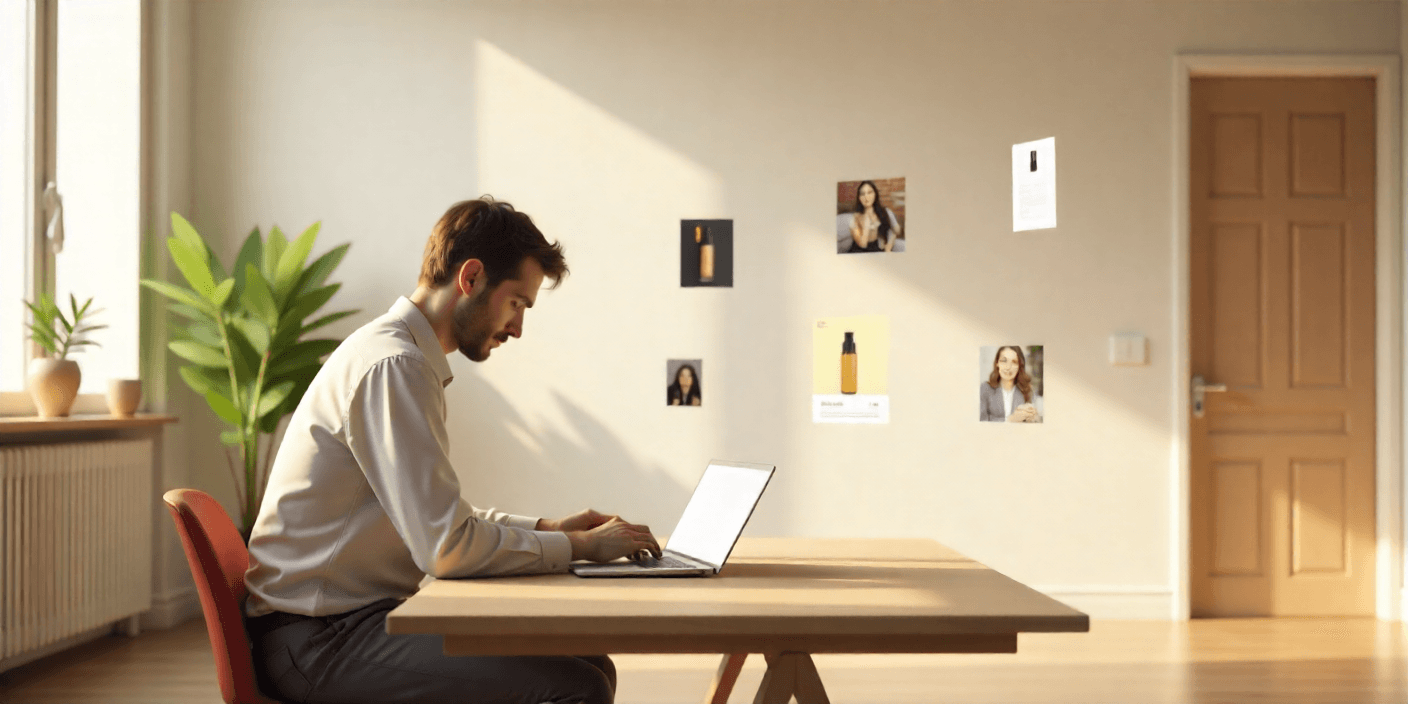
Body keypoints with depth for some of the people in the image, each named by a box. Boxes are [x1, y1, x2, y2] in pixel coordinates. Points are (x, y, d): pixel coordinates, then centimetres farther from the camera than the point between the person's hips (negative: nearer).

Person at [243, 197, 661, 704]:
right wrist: (578, 546, -9)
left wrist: (548, 527, 12)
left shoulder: (408, 357, 16)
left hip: (353, 617, 10)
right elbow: (447, 546, -21)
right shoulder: (392, 366, -17)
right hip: (317, 639, -10)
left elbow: (437, 518, 23)